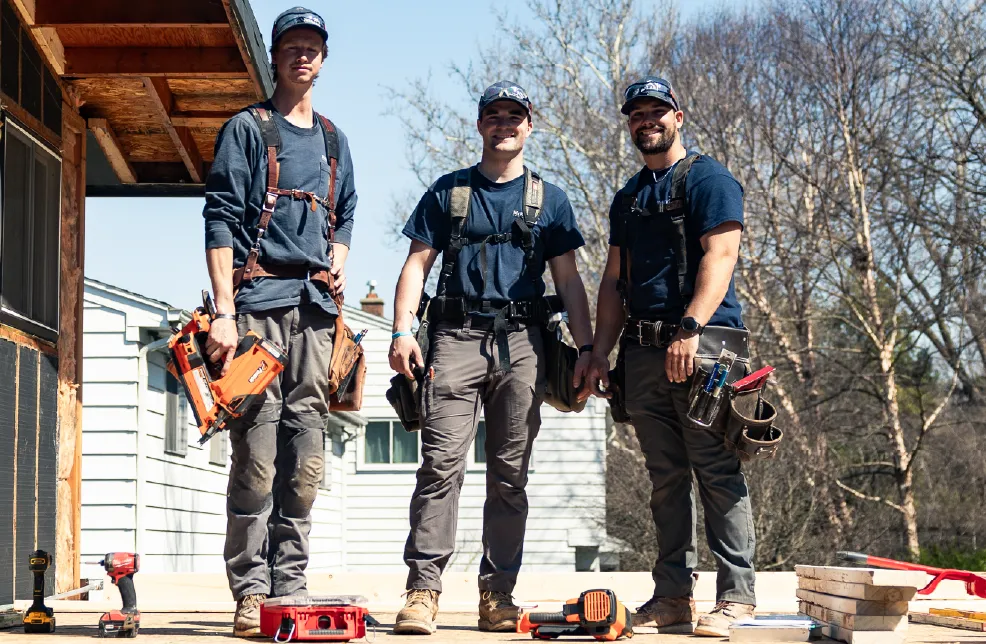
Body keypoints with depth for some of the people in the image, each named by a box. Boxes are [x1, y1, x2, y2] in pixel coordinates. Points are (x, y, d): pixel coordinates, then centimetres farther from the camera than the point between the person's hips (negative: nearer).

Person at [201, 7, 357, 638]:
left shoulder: (334, 141, 22)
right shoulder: (247, 129, 5)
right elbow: (221, 222, -3)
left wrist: (338, 266, 9)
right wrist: (224, 312, -12)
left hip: (316, 304, 5)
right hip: (259, 300, -5)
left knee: (306, 454, 2)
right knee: (256, 448, -10)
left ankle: (291, 587, 7)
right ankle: (252, 593, -7)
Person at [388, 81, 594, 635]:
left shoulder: (549, 199, 16)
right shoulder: (448, 191, 14)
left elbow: (568, 279, 14)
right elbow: (417, 264, 10)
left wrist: (587, 348, 4)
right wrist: (403, 331, -4)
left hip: (521, 344, 1)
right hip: (457, 337, -1)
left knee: (510, 475, 2)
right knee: (441, 465, -12)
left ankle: (497, 594, 5)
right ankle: (424, 589, -13)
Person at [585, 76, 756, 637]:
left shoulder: (708, 179, 1)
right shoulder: (629, 198, 23)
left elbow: (719, 256, -12)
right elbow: (615, 282, 23)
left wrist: (690, 329, -22)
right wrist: (601, 353, 13)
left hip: (702, 347, -7)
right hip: (644, 353, 7)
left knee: (719, 473, -9)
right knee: (666, 478, 8)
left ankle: (737, 595, -7)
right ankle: (674, 595, 11)